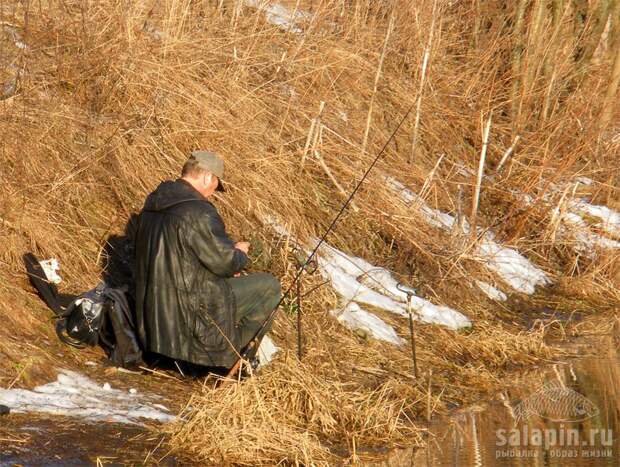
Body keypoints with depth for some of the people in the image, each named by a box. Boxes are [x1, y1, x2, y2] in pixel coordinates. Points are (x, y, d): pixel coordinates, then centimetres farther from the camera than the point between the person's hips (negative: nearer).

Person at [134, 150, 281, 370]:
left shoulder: (153, 204, 8)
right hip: (190, 311, -9)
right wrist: (239, 253, 5)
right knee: (269, 285, 2)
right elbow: (225, 262, -18)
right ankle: (226, 357, 7)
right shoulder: (198, 212, -22)